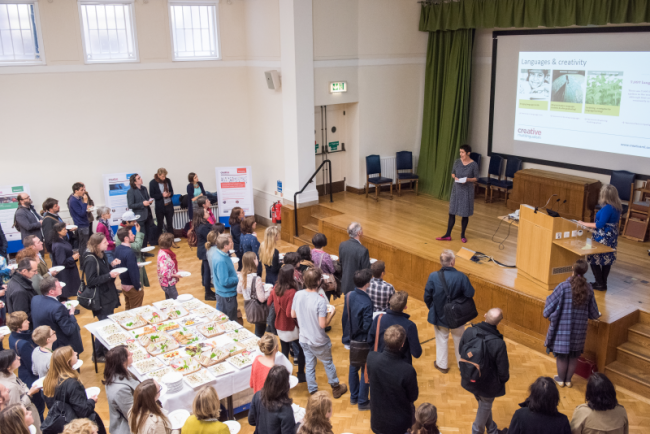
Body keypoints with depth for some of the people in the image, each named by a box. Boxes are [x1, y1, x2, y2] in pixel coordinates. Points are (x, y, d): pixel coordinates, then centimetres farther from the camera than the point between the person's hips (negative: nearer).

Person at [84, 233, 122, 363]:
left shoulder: (101, 255, 5)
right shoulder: (91, 260, -21)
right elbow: (91, 281, -23)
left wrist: (112, 265, -1)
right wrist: (109, 275, -26)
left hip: (108, 295, 9)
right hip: (100, 299, -9)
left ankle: (107, 350, 34)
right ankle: (97, 355, 16)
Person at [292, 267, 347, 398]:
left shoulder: (298, 295, -11)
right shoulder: (320, 300, -29)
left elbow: (293, 314, 1)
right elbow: (323, 324, -25)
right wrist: (332, 313, -10)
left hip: (304, 339, 5)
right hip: (319, 342, -4)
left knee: (309, 366, 19)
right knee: (328, 364, 19)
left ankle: (313, 392, 32)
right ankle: (336, 388, 38)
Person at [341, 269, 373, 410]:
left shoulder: (349, 296, -7)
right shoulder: (367, 303, -28)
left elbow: (344, 318, 2)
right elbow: (367, 327, -27)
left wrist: (346, 336, 13)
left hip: (352, 339, 7)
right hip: (363, 342, -7)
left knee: (353, 368, 22)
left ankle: (354, 396, 38)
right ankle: (363, 402, 21)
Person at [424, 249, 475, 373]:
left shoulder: (433, 276, -20)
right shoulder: (461, 277, -22)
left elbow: (427, 297, -12)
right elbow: (470, 294, -18)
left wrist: (432, 309, 8)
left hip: (439, 315, 0)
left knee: (441, 339, 21)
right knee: (459, 339, 23)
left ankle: (442, 365, 34)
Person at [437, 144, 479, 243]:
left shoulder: (473, 164, -10)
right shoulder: (457, 162, -1)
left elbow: (476, 178, -4)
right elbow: (452, 173, 10)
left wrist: (467, 179, -22)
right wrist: (455, 177, -11)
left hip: (467, 190, -3)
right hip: (456, 189, 3)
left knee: (465, 214, 6)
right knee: (452, 212, 4)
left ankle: (462, 235, 21)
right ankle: (448, 235, 11)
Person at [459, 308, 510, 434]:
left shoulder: (468, 332, -21)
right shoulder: (498, 343, -33)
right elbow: (503, 370, -20)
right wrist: (504, 379, 4)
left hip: (470, 380, 4)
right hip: (488, 384, -4)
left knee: (485, 404, 31)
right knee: (485, 406, 25)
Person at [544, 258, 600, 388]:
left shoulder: (563, 286, -20)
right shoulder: (588, 288, -8)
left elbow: (550, 306, -14)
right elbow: (593, 312, 2)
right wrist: (597, 315, 26)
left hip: (563, 327, -3)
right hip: (579, 328, 3)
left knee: (561, 354, 13)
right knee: (574, 355, 18)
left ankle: (561, 379, 28)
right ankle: (568, 380, 31)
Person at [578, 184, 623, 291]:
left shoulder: (607, 208, -23)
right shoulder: (617, 207, 6)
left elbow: (600, 224, -23)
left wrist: (584, 224, -14)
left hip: (603, 238, -9)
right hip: (612, 236, 9)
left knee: (594, 259, 1)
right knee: (607, 259, 16)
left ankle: (600, 284, 6)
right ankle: (603, 283, 26)